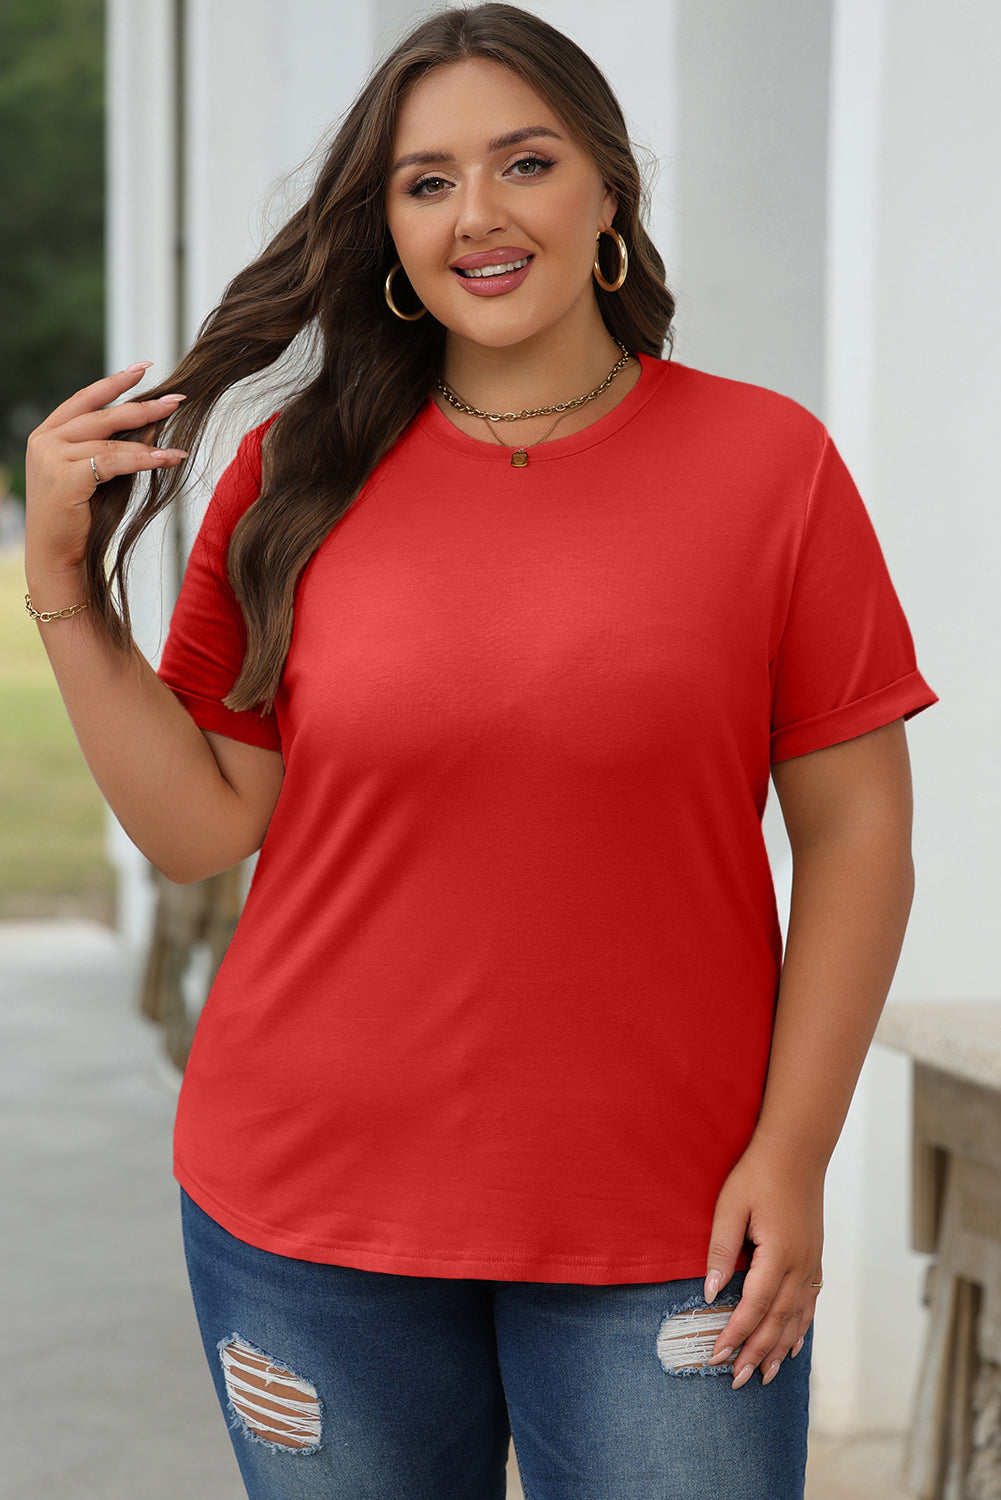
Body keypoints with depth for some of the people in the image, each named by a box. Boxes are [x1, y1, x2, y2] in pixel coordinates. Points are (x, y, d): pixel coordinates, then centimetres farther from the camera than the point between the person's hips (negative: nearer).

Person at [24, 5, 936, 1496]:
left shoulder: (767, 464, -2)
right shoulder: (294, 479, 3)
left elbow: (856, 828, -1)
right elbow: (203, 826, 1)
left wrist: (793, 1151, -6)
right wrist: (65, 576, -6)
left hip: (663, 1225, -1)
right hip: (313, 1206, 2)